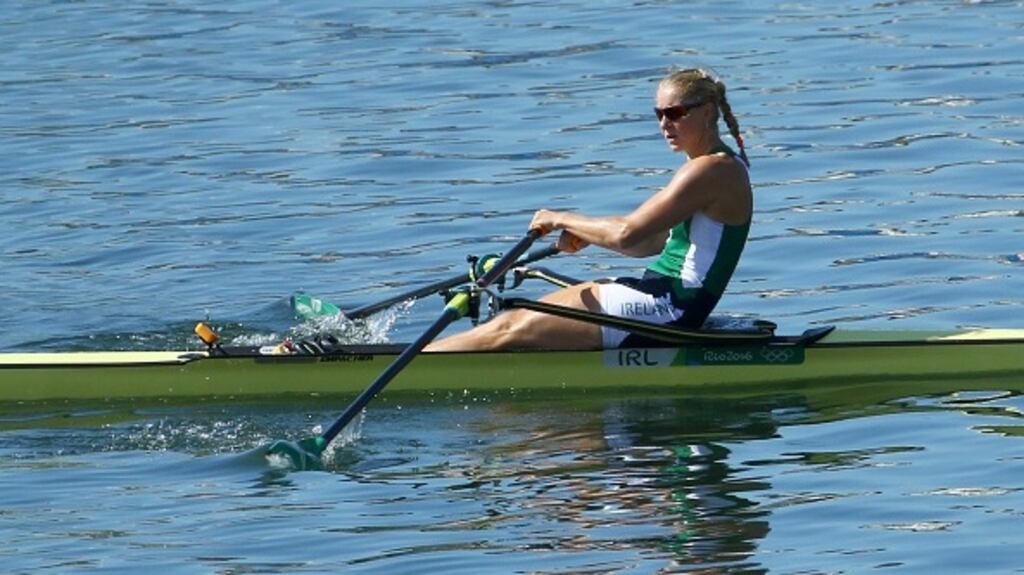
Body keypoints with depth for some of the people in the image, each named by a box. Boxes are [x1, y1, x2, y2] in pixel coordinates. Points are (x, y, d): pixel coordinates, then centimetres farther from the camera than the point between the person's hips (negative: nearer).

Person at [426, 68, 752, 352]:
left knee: (511, 331, -11)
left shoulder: (713, 170, -16)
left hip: (670, 309, -10)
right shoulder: (715, 166, 16)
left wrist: (563, 220, -7)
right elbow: (655, 242, 20)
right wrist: (586, 235, 5)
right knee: (517, 320, 3)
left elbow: (627, 234, -21)